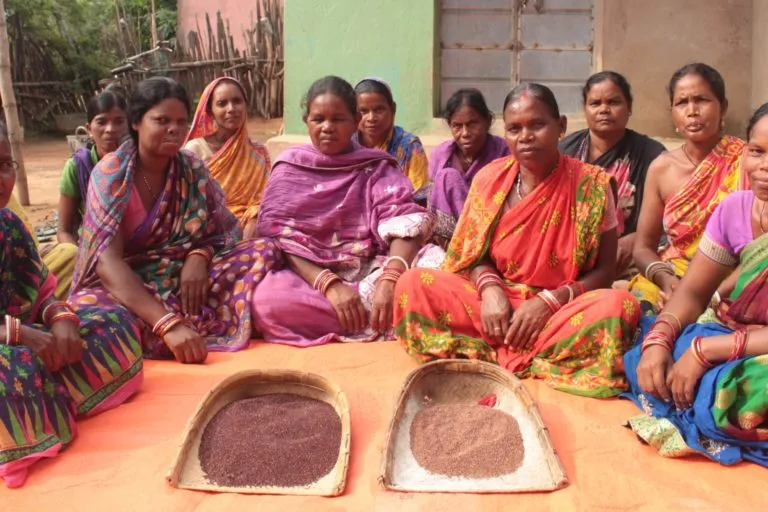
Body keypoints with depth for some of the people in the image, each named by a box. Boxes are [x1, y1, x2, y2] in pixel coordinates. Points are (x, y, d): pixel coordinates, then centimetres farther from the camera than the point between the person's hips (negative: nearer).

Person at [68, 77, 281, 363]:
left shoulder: (193, 169, -1)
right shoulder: (111, 174, -15)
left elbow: (222, 233, 4)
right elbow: (108, 261, -26)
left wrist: (200, 256, -23)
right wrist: (169, 324, -40)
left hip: (185, 277, 4)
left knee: (264, 251, -15)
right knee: (87, 306, -39)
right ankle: (208, 327, -26)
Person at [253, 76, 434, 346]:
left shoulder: (377, 168, 8)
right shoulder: (289, 167, 6)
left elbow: (406, 224, -7)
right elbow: (278, 236, -5)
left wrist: (390, 280, -28)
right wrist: (328, 284, -22)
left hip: (368, 273, 0)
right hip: (307, 274, 1)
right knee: (266, 301, -34)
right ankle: (376, 321, -21)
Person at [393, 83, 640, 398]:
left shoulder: (591, 185, -7)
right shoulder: (489, 179, -1)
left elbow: (605, 270, -5)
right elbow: (475, 254, 7)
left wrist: (550, 301, -19)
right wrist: (489, 288, -16)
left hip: (562, 309, -1)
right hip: (498, 302, 2)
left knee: (620, 306, -34)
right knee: (413, 284, -18)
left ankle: (490, 357, -23)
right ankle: (511, 354, -20)